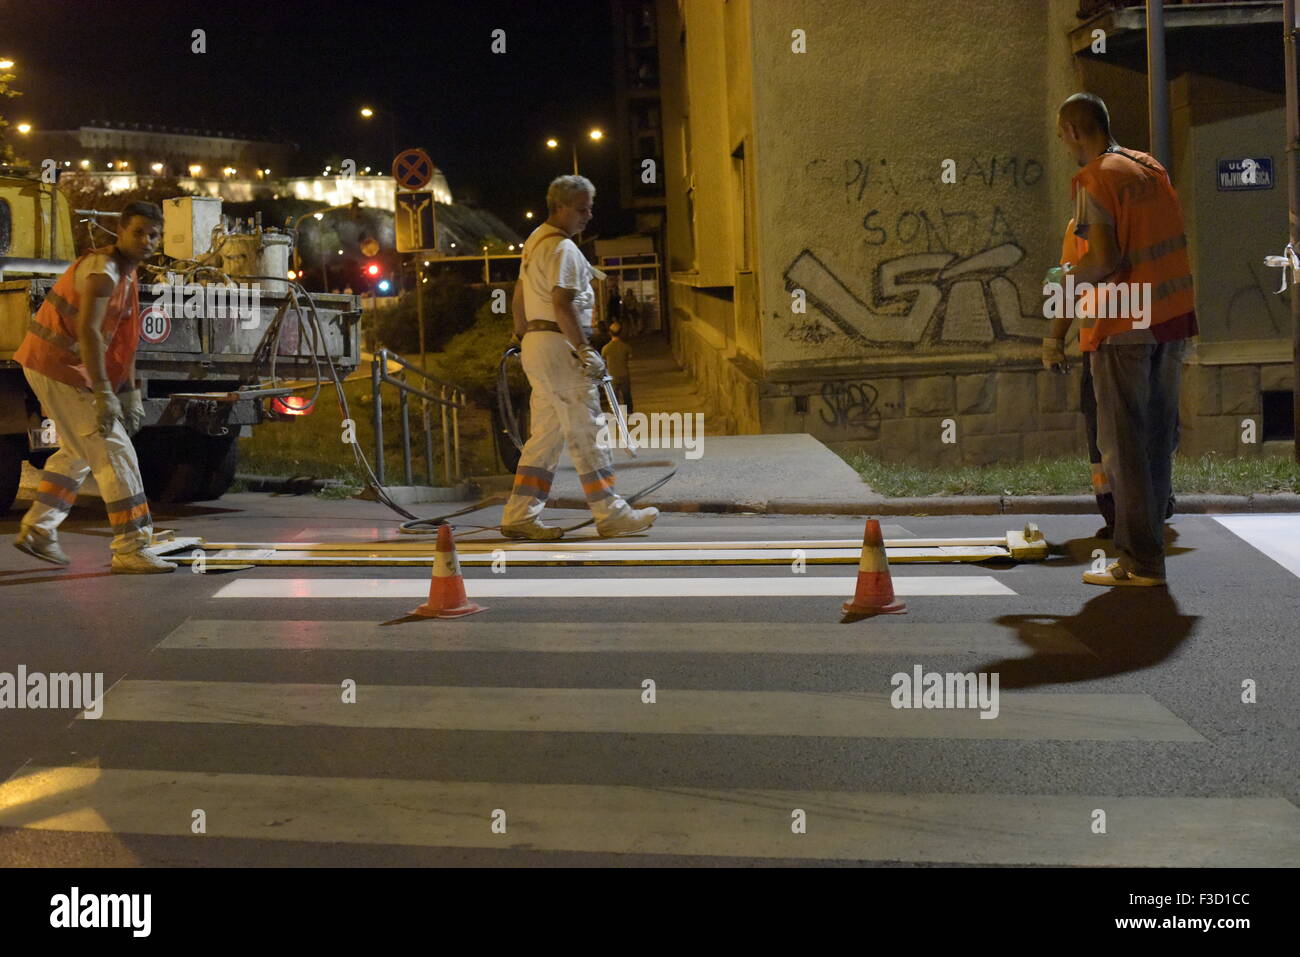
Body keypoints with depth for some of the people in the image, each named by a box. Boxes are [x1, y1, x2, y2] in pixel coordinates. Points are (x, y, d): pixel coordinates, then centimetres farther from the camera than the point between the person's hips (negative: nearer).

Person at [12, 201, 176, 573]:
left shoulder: (127, 275, 14)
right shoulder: (103, 270, -18)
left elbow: (122, 340, 17)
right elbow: (88, 331, -29)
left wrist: (131, 394, 14)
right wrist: (103, 393, -34)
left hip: (53, 365, 11)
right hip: (59, 366, -11)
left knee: (79, 450, 23)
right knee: (114, 452, -11)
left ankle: (37, 529, 32)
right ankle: (131, 550, -10)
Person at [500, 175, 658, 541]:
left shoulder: (534, 242, 20)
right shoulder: (563, 248, -12)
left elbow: (517, 301, 24)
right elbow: (562, 306, -21)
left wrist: (525, 340, 28)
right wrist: (584, 350, -19)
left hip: (534, 344, 10)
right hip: (558, 344, -10)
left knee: (546, 434, 10)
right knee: (587, 431, -5)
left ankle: (520, 514, 9)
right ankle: (610, 514, -1)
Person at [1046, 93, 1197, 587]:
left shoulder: (1095, 179, -11)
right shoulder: (1151, 167, 13)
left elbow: (1102, 262, -20)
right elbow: (1173, 243, 17)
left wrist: (1064, 275, -1)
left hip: (1123, 324, -8)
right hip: (1172, 320, 8)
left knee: (1123, 444, -2)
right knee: (1158, 438, 12)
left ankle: (1140, 562, 1)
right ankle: (1149, 543, 21)